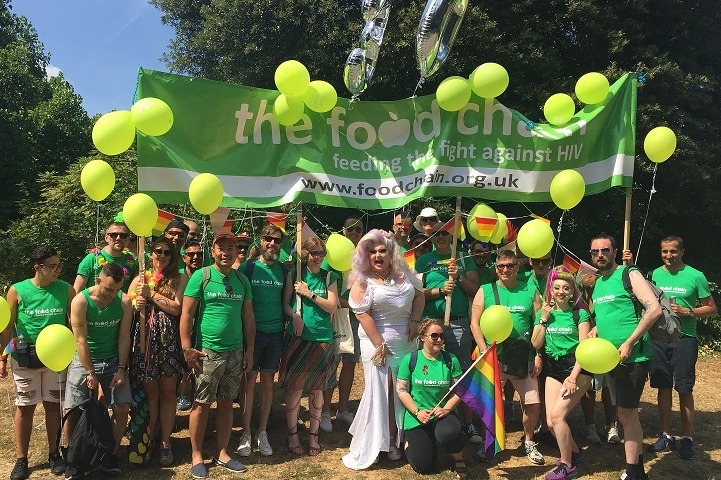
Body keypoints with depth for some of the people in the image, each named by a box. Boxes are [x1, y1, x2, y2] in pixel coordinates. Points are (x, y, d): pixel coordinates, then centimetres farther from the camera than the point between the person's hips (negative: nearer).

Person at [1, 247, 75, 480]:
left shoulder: (66, 289, -5)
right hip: (25, 358, -1)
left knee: (53, 405, 11)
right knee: (25, 407, 7)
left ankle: (54, 453, 25)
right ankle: (21, 460, 21)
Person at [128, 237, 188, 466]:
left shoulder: (179, 279, 3)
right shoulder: (140, 279, 10)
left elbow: (176, 308, -9)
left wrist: (150, 294, -8)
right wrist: (136, 305, -10)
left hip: (169, 341, -1)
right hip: (144, 340, 1)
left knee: (167, 392, 6)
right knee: (150, 392, 8)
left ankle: (165, 442, 16)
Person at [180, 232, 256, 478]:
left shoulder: (242, 280, 7)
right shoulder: (201, 276, -6)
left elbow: (249, 317, 11)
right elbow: (186, 314, -7)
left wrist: (249, 350, 9)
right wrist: (187, 348, -12)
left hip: (235, 352, 4)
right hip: (207, 351, -4)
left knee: (226, 403, 11)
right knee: (202, 404, 4)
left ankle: (221, 453, 23)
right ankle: (196, 455, 18)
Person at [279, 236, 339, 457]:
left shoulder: (329, 277, 6)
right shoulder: (295, 274, 3)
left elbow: (332, 307, -1)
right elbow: (285, 303, 2)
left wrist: (309, 294, -10)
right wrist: (295, 316, -17)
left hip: (322, 339, 2)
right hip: (297, 337, -1)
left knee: (316, 389, 9)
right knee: (295, 387, 1)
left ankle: (313, 436, 22)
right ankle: (292, 435, 16)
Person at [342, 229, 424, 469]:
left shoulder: (403, 275, 5)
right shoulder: (363, 281, -8)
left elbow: (419, 295, 16)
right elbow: (362, 314, -13)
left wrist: (415, 320, 0)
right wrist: (379, 344, -16)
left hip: (406, 342, 5)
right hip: (377, 341, -4)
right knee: (379, 393, -2)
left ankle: (395, 440, 24)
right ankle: (369, 447, 9)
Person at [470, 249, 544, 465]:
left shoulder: (530, 292, 7)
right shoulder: (485, 291, 4)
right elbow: (475, 323, 0)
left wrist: (539, 355, 0)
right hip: (494, 357, -1)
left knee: (533, 403, 0)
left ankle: (529, 442, 25)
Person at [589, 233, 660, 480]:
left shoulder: (629, 275, -10)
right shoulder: (597, 283, 13)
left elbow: (654, 309, -20)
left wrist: (629, 343, -21)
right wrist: (594, 332, 4)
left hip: (632, 356, -8)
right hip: (611, 357, 8)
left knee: (626, 413, -2)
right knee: (627, 413, 16)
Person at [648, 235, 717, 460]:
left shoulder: (695, 276, -4)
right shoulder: (655, 274, 6)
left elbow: (711, 308, 1)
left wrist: (687, 312, -14)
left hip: (684, 338, -3)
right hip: (658, 338, 3)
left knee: (684, 389, 1)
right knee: (663, 387, 8)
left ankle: (687, 438, 13)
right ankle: (666, 436, 19)